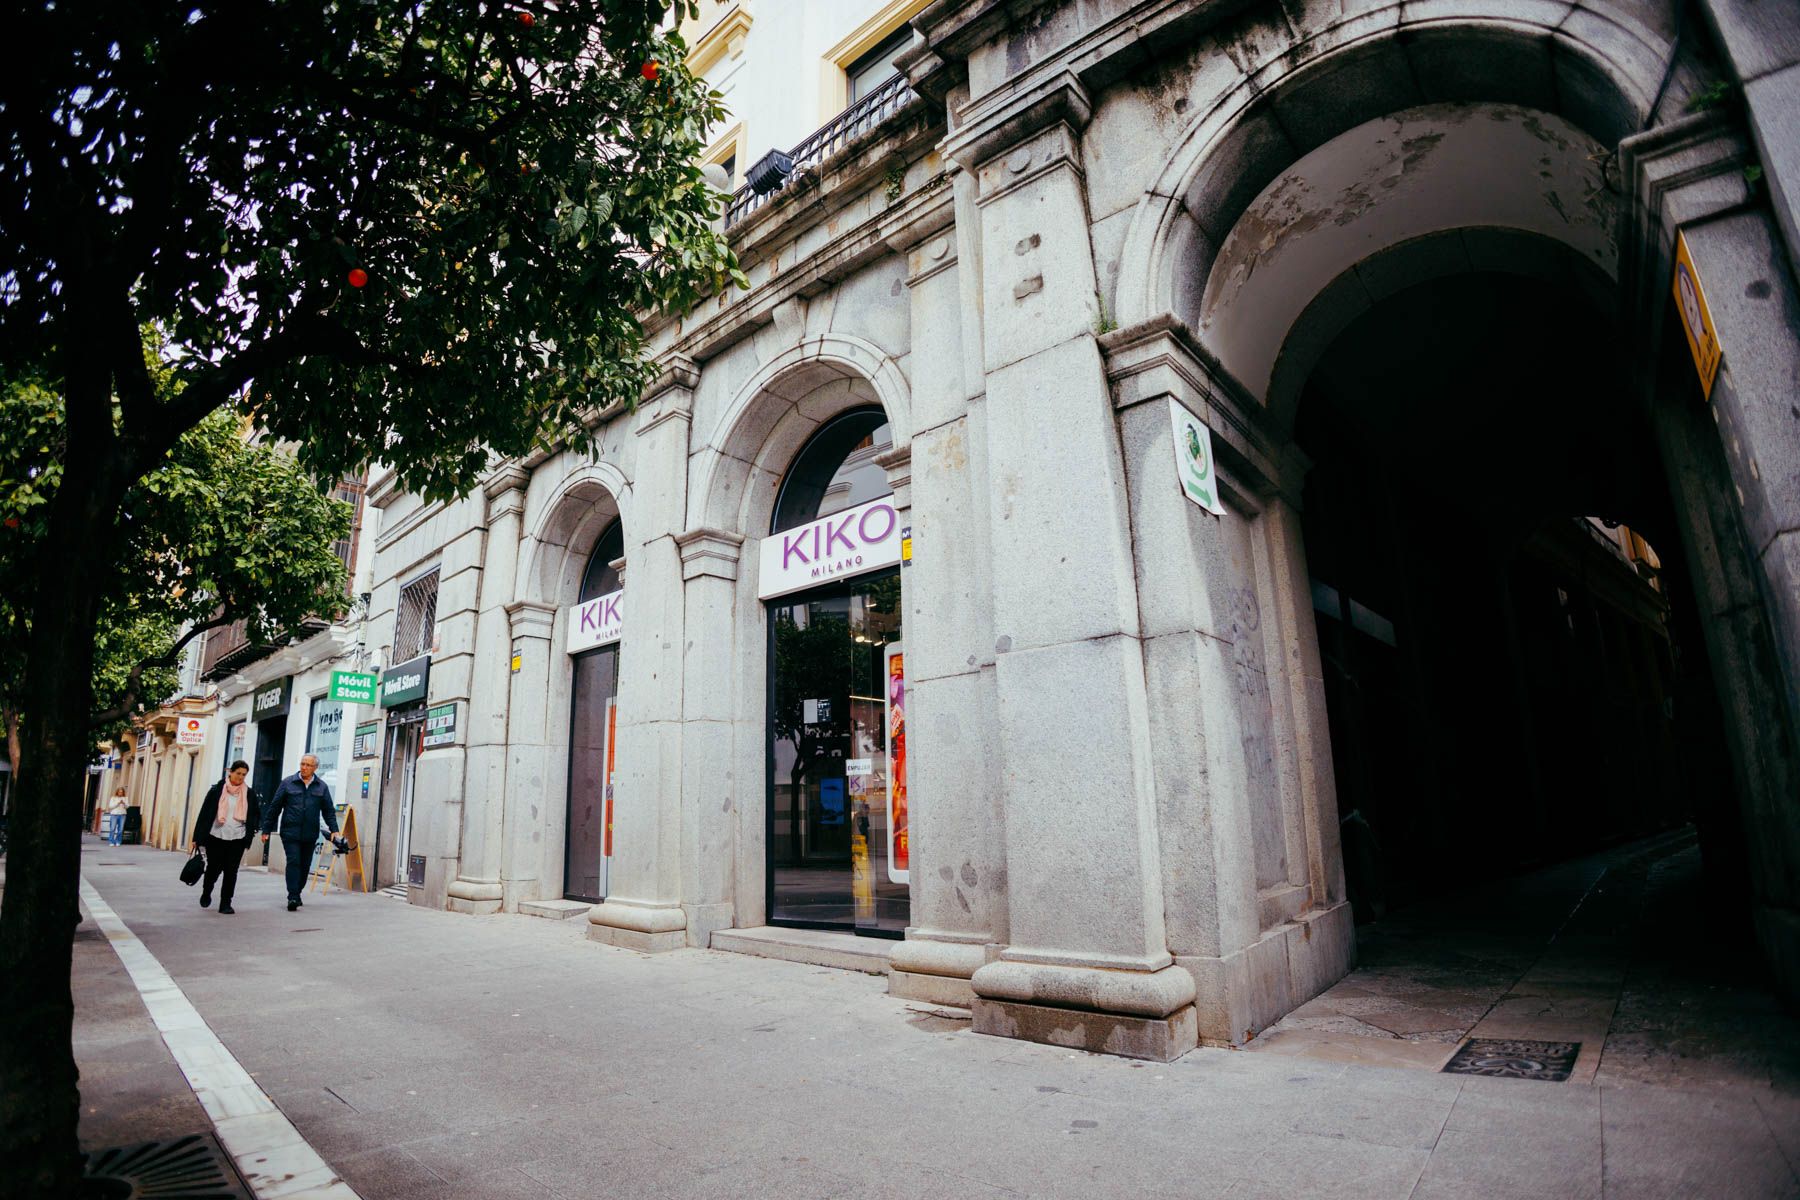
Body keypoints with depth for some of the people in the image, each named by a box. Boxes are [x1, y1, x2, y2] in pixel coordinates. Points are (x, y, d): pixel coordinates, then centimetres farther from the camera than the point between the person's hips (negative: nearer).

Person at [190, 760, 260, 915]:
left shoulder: (249, 793, 4)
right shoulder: (217, 790, -1)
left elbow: (256, 814, 14)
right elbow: (204, 813, 1)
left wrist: (250, 830, -1)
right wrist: (198, 837, 0)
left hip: (237, 839, 1)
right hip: (216, 837, -1)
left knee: (231, 871, 0)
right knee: (214, 869, 7)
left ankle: (225, 903, 8)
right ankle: (206, 892, 38)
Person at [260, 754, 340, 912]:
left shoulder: (321, 786, 7)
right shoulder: (288, 783, 2)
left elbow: (329, 811, 9)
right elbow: (274, 807, 5)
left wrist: (334, 829, -2)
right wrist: (266, 829, 3)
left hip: (310, 835, 2)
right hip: (290, 832, -2)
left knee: (305, 865, 9)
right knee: (293, 862, -11)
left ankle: (296, 893, 25)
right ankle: (293, 897, -10)